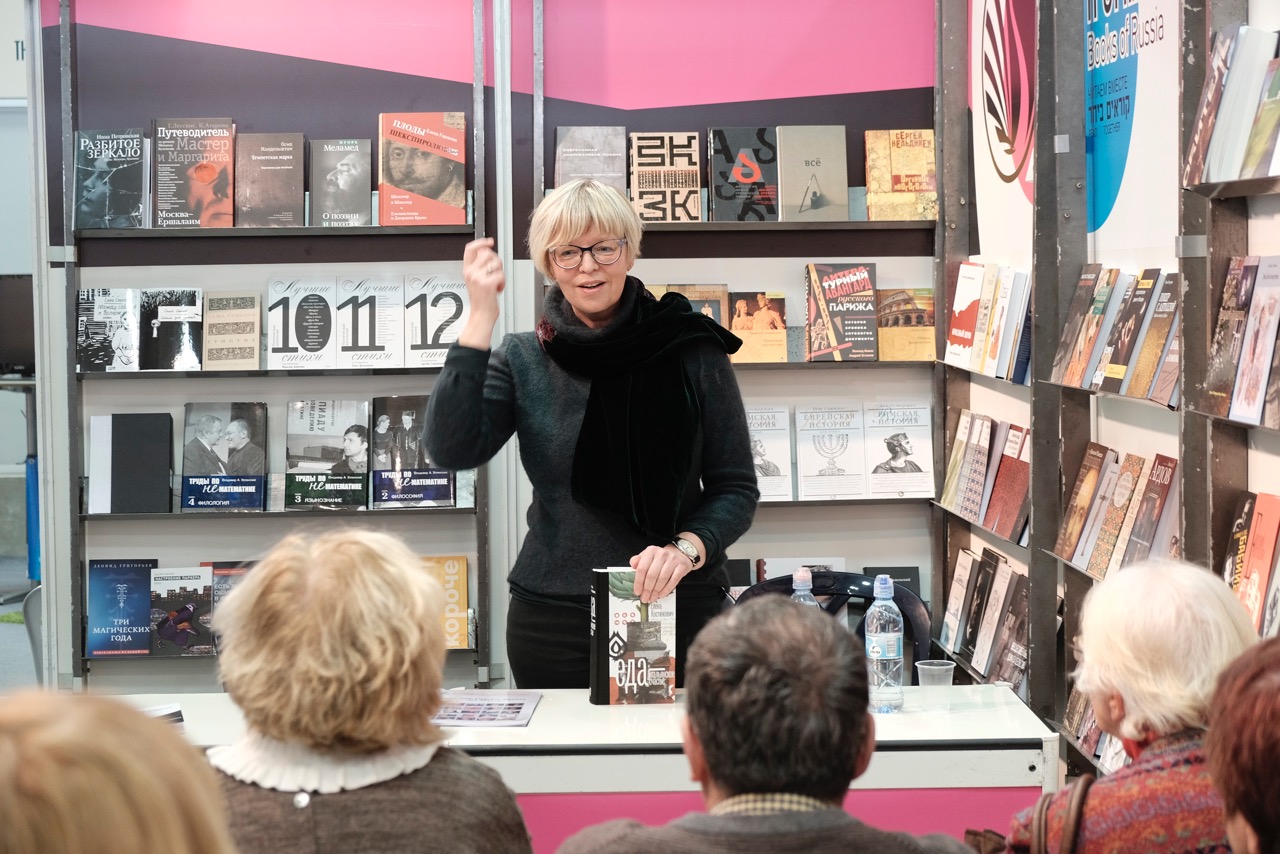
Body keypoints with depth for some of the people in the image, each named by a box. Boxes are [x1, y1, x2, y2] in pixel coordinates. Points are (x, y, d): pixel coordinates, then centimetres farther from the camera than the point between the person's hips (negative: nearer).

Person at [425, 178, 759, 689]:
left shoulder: (692, 352, -1)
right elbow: (451, 450, -12)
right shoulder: (521, 361, 3)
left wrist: (686, 549, -19)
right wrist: (480, 320, -14)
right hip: (554, 621, 1)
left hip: (680, 609, -1)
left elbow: (736, 488, 0)